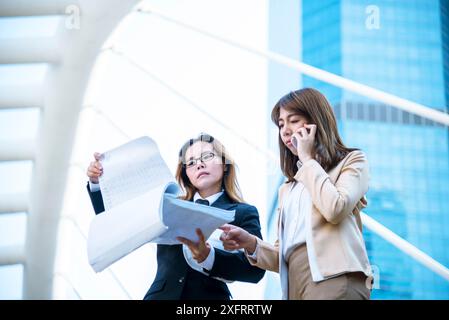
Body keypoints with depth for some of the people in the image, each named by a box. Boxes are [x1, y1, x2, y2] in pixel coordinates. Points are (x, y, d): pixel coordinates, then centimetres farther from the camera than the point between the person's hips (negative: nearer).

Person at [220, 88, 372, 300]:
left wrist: (308, 158, 2)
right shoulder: (288, 188, 26)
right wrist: (251, 244, 0)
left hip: (335, 279, -5)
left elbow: (335, 209, -11)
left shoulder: (351, 161, 11)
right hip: (294, 284, 6)